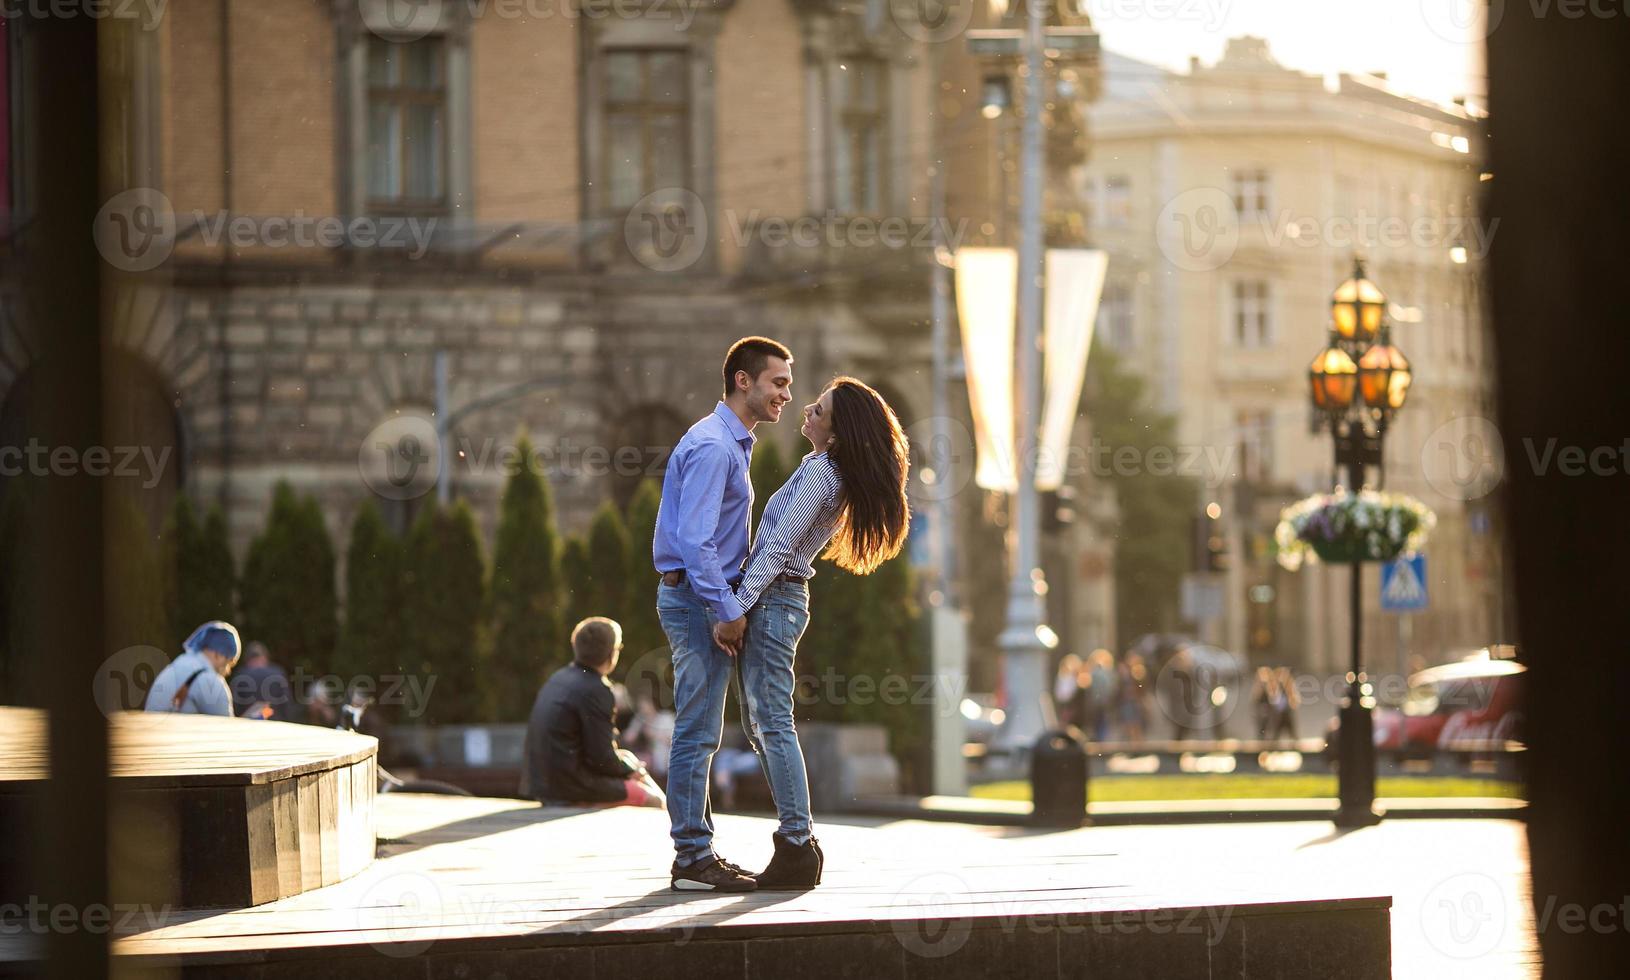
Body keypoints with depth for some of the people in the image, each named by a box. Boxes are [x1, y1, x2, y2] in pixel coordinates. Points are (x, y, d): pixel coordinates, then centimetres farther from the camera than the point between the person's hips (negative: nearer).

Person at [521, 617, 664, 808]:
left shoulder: (558, 679, 11)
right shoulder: (595, 691, -16)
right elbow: (601, 759, -15)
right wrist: (629, 770, 3)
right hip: (569, 787, -9)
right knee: (653, 799, -7)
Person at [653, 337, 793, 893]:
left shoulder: (732, 444, 18)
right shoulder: (710, 446, -15)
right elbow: (694, 540, -23)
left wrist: (731, 604, 17)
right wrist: (726, 611, -22)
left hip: (706, 599, 11)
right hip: (699, 598, -11)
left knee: (699, 731, 13)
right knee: (698, 730, -9)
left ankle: (697, 851, 18)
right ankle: (692, 859, -8)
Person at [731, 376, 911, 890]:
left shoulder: (818, 471, -16)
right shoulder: (839, 476, 13)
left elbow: (777, 549, -18)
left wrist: (737, 608, -17)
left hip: (772, 599, -10)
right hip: (784, 599, 10)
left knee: (772, 724, -11)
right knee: (759, 725, 13)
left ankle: (797, 848, -13)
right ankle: (800, 841, 13)